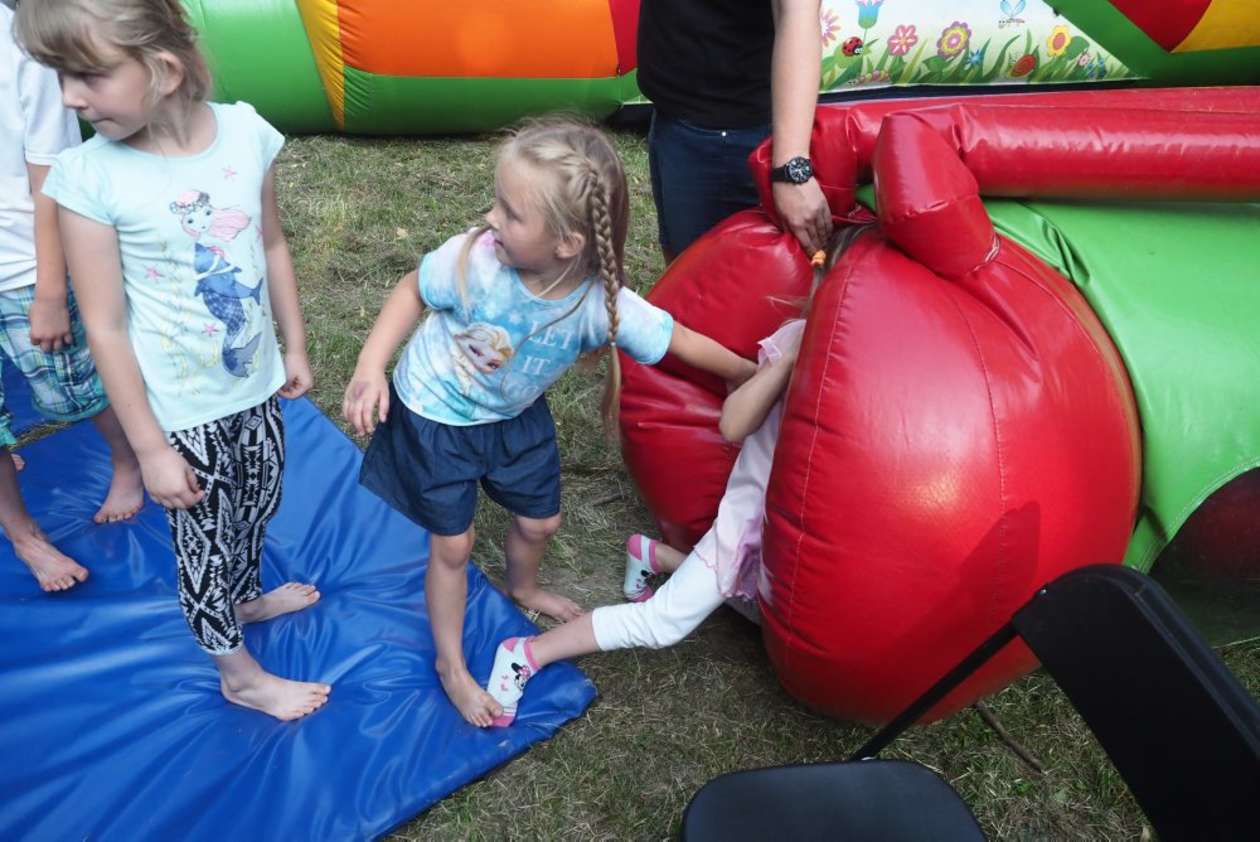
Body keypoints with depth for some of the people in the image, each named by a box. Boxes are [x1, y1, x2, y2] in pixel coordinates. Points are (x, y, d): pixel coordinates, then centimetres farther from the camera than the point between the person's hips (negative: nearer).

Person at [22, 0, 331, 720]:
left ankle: (245, 598, 57)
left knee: (259, 507, 26)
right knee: (205, 540, 15)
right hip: (182, 411, -4)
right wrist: (150, 450, -12)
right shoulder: (90, 177, -22)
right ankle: (240, 674, 38)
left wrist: (295, 346, 10)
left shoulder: (245, 132, -14)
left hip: (256, 384, 4)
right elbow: (106, 328, -16)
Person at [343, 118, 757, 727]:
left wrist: (754, 377, -7)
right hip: (434, 418, -3)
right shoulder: (473, 259, -36)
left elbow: (683, 342, -16)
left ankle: (522, 587, 58)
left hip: (514, 417, 3)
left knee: (541, 521, 20)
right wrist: (370, 369, -23)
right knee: (453, 544, 8)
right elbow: (413, 290, -15)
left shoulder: (602, 303, -31)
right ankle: (451, 664, 33)